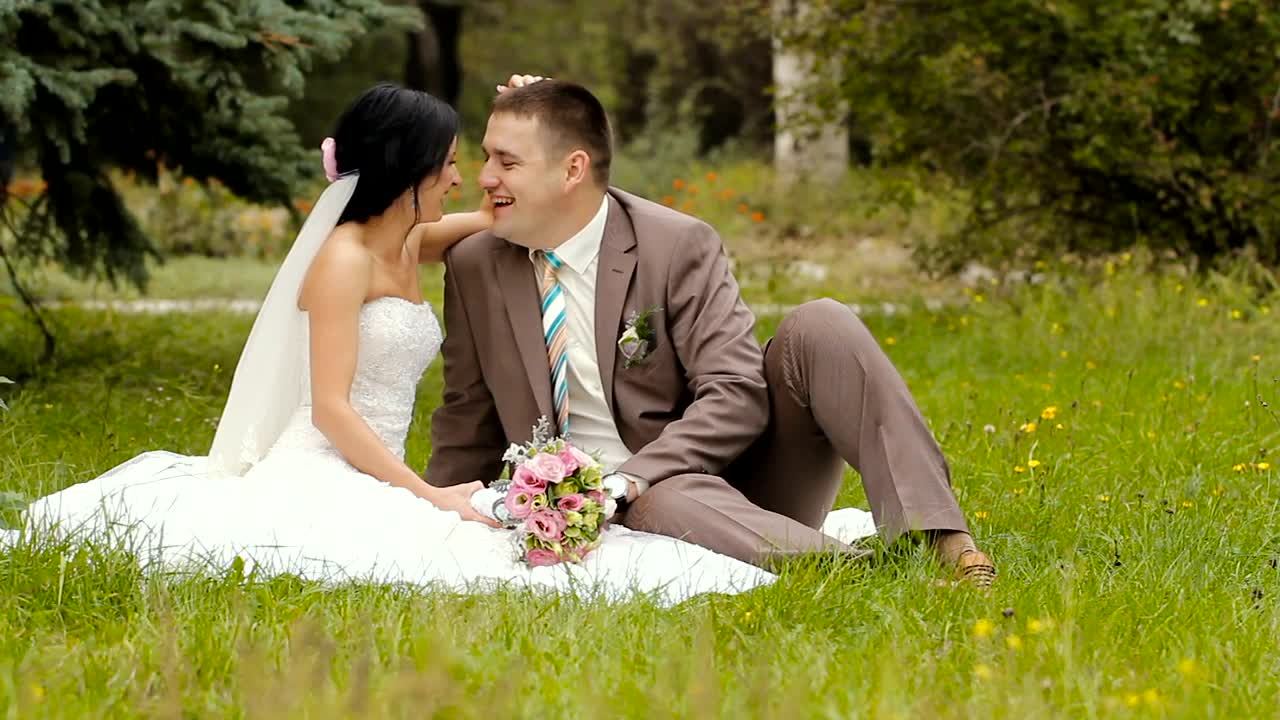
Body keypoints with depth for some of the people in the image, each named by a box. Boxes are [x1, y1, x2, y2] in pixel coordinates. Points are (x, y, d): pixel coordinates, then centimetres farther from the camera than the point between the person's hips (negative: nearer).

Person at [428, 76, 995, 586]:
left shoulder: (678, 247, -9)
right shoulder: (473, 267, 3)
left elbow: (735, 397, -17)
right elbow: (469, 427, 14)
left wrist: (623, 480, -28)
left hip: (735, 475, 0)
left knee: (819, 326, -25)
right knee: (668, 500, -38)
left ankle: (940, 541, -36)